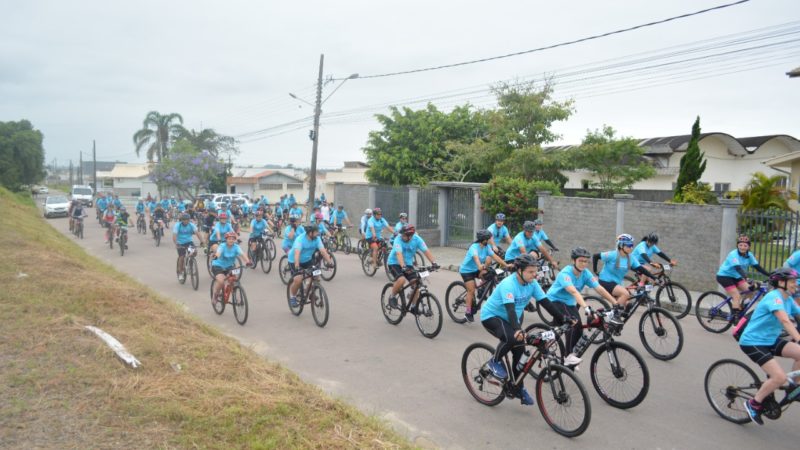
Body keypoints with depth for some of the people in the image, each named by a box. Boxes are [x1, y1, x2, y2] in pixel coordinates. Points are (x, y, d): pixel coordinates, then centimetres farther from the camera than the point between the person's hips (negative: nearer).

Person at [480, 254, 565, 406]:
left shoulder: (532, 284, -9)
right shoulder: (508, 284, -30)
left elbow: (545, 303, -10)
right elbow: (510, 308, -41)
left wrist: (563, 319, -20)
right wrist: (517, 329, -55)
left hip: (508, 319, 7)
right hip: (491, 316, -7)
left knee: (520, 351, -2)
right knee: (512, 337, -33)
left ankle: (519, 388, 15)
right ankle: (495, 361, -7)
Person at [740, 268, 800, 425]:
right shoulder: (774, 297, -20)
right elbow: (785, 320, -34)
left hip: (771, 340, 8)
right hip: (752, 343, -8)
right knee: (780, 377, -19)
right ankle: (753, 404, 1)